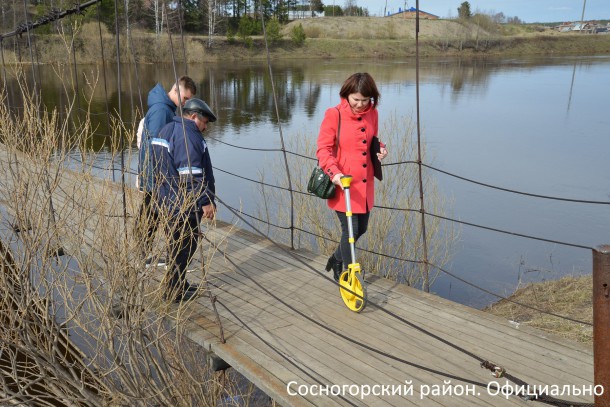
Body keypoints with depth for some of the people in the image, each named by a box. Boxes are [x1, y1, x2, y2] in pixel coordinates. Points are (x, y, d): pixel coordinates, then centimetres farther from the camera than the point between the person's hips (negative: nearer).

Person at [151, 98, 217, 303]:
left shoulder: (167, 130, 18)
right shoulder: (187, 134, -16)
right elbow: (191, 175, -24)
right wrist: (206, 201, -19)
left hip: (168, 201, 10)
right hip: (183, 205, -10)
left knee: (178, 245, 19)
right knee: (184, 246, 0)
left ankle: (178, 285, 31)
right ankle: (175, 291, 10)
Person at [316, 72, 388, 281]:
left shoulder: (372, 114, 5)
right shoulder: (334, 115, -11)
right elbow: (323, 148, -12)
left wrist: (380, 148, -1)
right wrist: (334, 172, -28)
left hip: (365, 184, 6)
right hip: (343, 184, -6)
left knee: (361, 229, 16)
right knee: (350, 229, -3)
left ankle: (337, 258, 42)